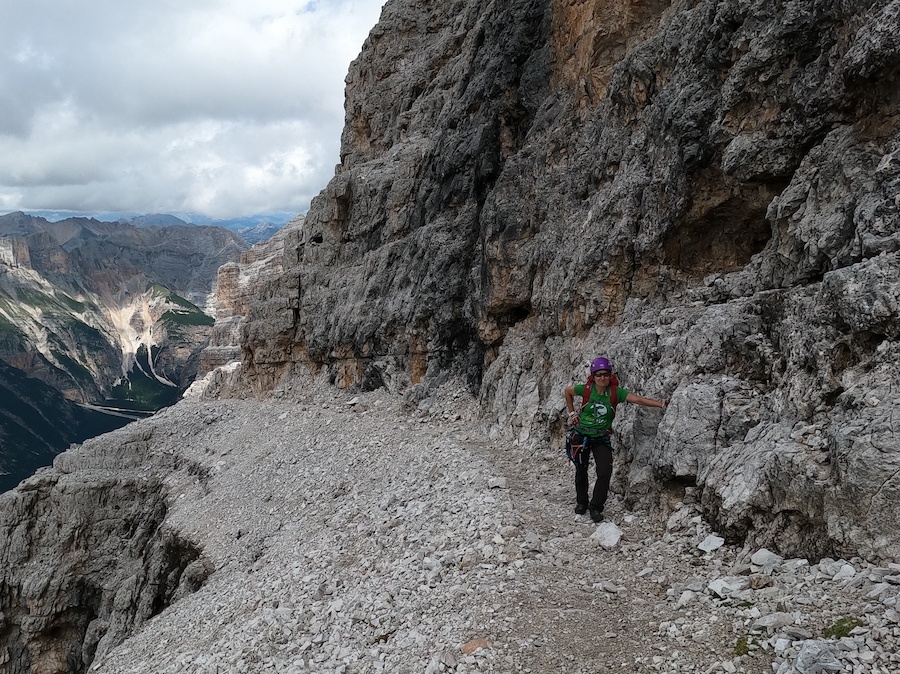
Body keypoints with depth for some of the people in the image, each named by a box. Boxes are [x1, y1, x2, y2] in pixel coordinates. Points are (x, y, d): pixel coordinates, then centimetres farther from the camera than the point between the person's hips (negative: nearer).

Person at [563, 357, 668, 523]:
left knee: (605, 473, -11)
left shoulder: (615, 392, -14)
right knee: (581, 470, 12)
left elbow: (638, 399, -25)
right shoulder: (586, 389, -14)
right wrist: (572, 413, 4)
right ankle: (581, 502, 34)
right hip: (582, 435, 0)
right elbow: (568, 391, 5)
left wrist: (660, 403, -36)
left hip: (601, 439, 0)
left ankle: (596, 507, 5)